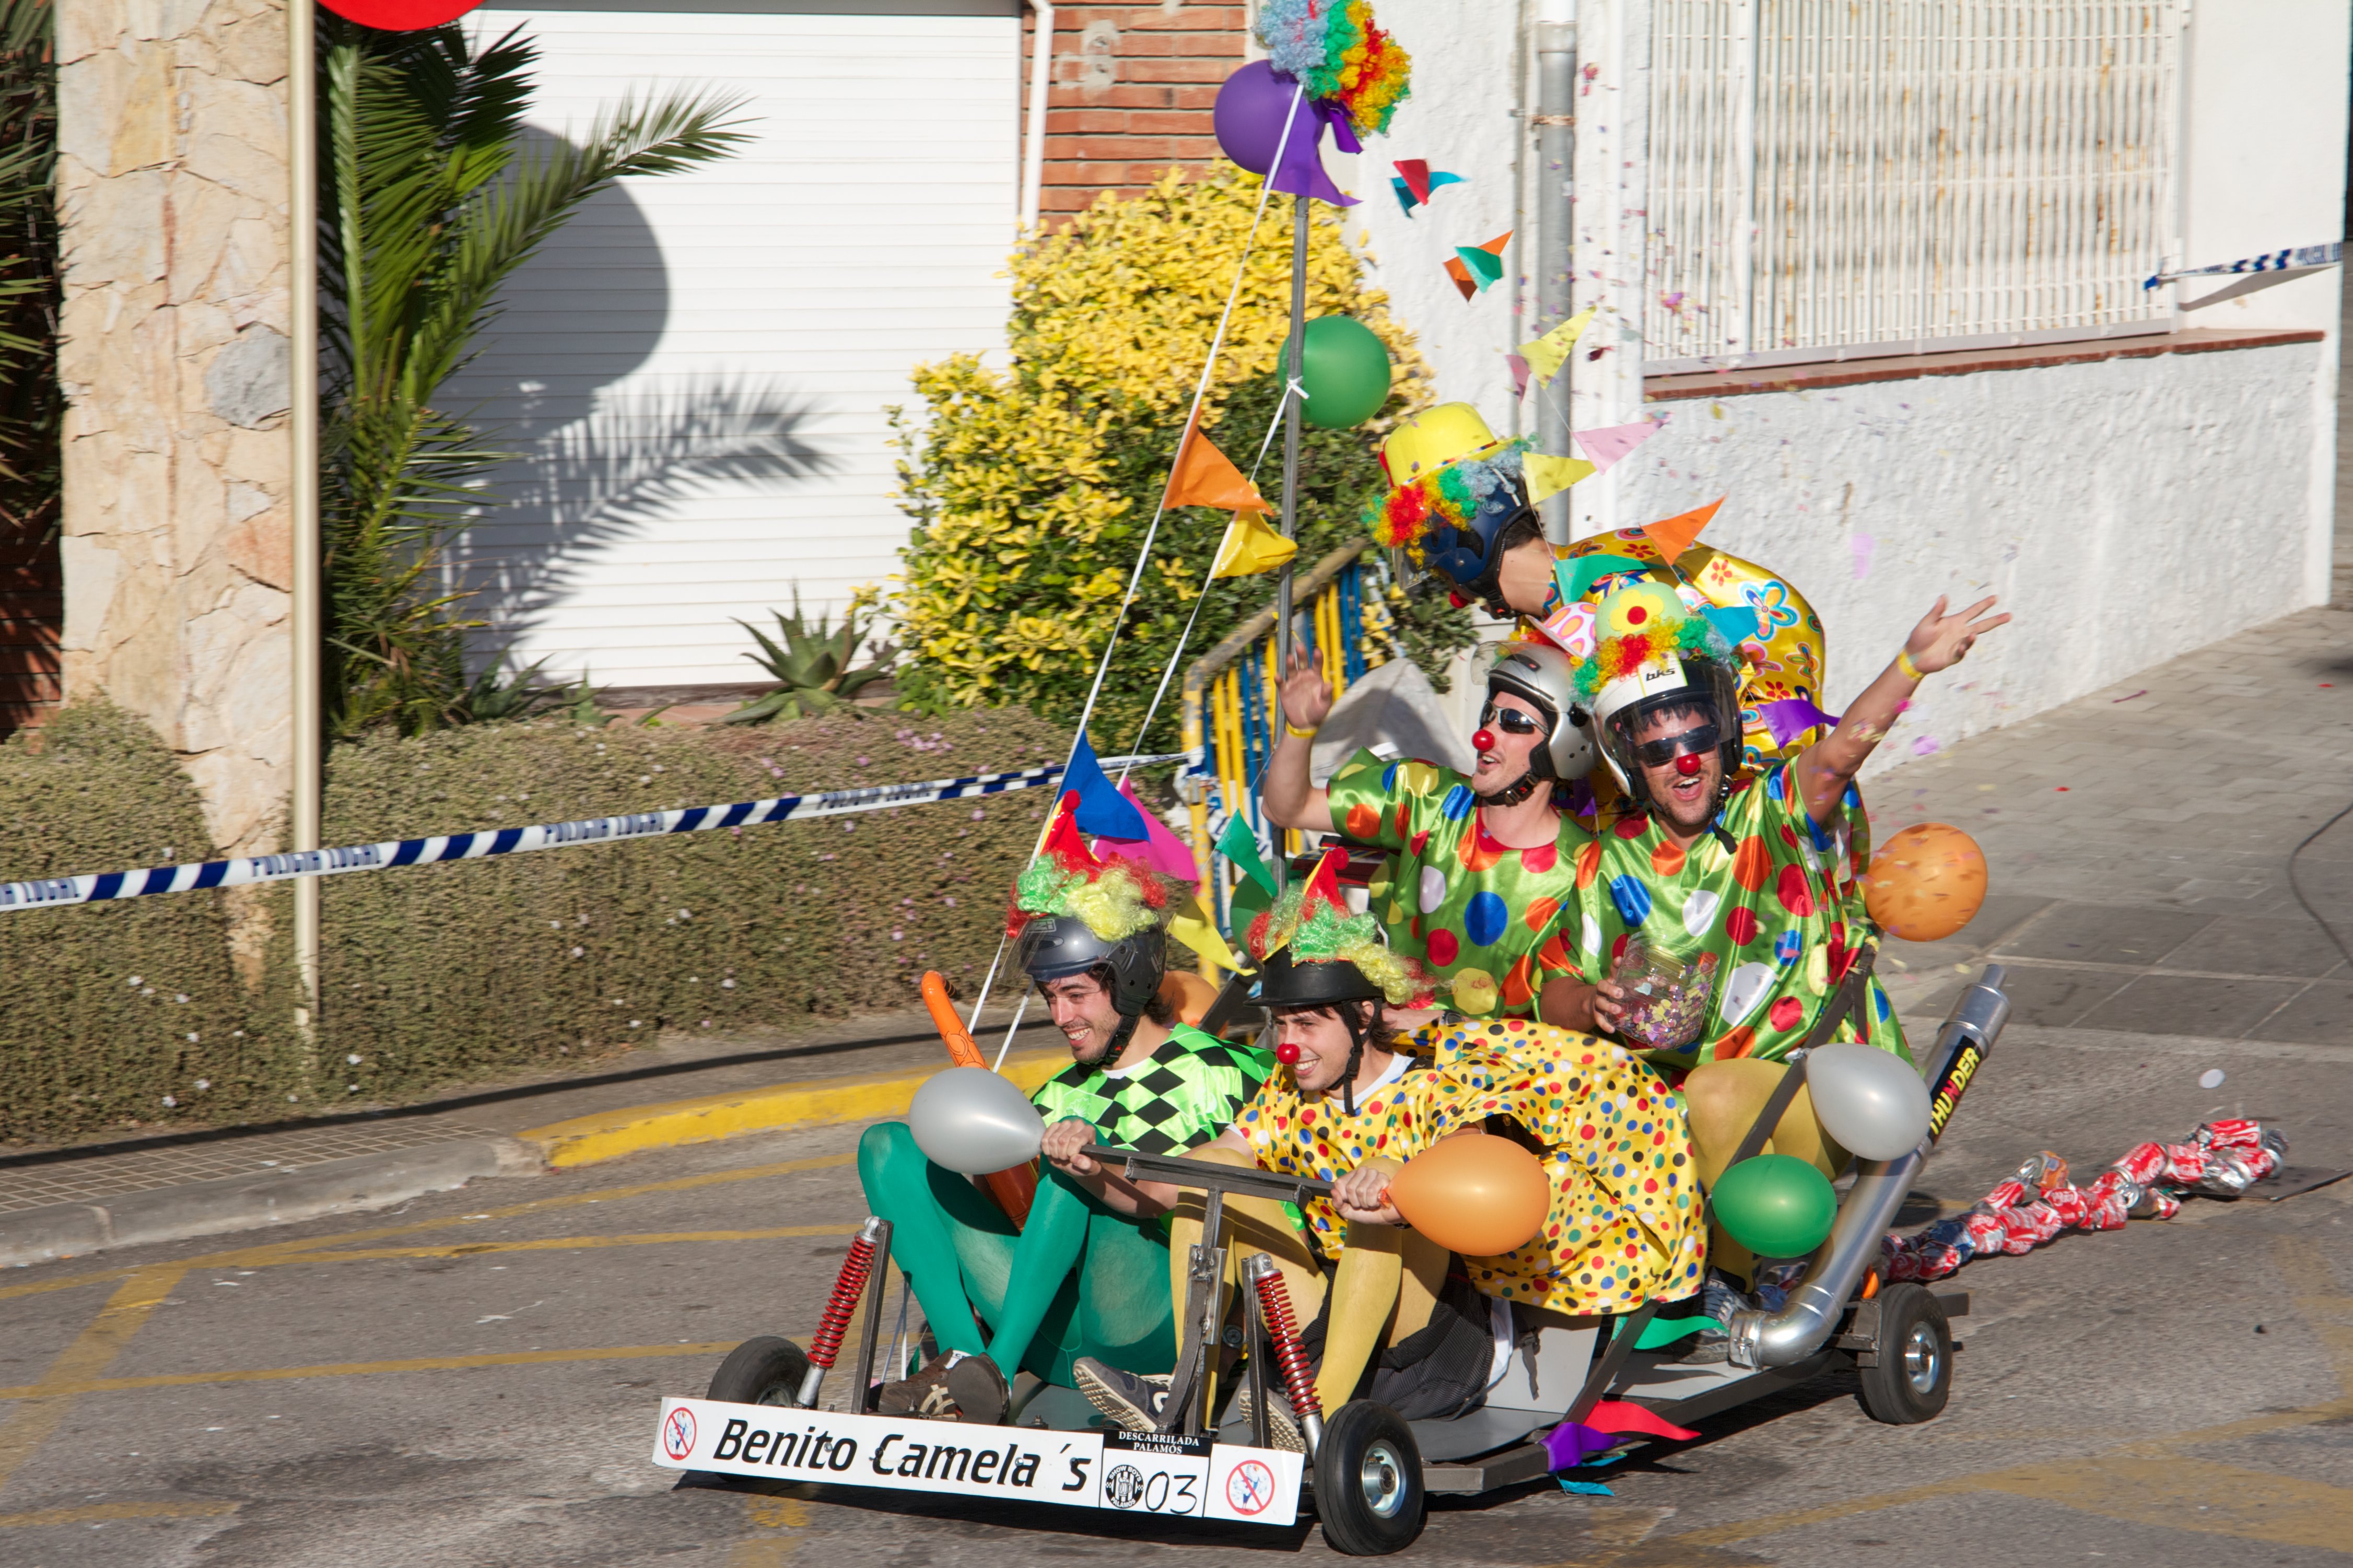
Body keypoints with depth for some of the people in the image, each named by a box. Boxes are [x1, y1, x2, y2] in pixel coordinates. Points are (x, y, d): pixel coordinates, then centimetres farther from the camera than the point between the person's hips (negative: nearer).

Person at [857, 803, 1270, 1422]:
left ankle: (995, 1372, -35)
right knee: (888, 1145, 1)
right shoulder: (1063, 1093, 25)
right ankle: (963, 1355, -19)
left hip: (1154, 1335, -6)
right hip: (1052, 1331, 6)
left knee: (1078, 1139, -29)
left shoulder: (1219, 1074, 7)